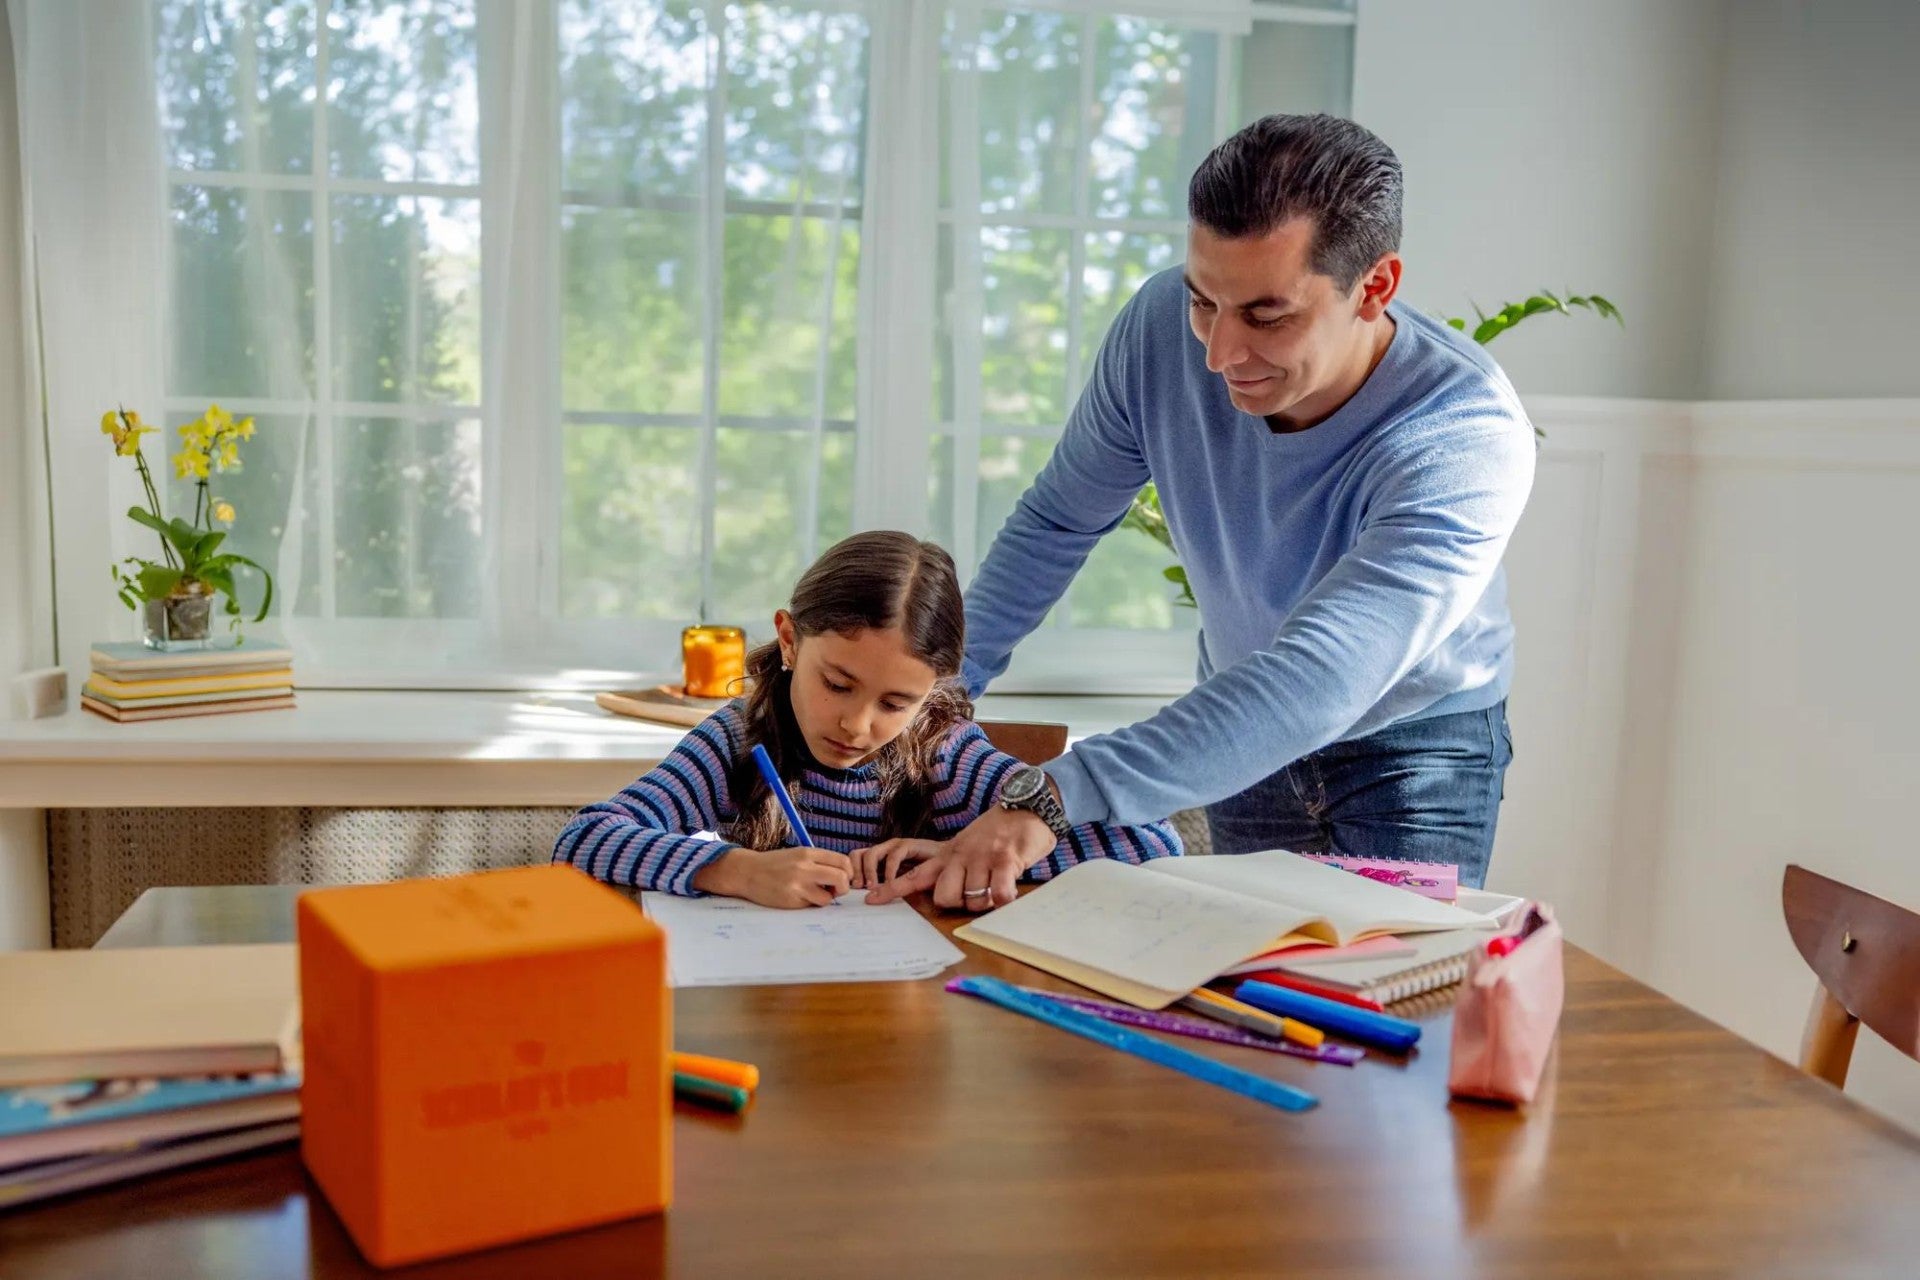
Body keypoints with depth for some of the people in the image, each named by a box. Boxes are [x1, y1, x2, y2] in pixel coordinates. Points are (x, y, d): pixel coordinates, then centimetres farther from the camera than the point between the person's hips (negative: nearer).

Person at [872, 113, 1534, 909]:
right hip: (1247, 737, 4)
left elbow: (1317, 679, -47)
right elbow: (1056, 523, -6)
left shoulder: (1468, 435, -35)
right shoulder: (1163, 326, -21)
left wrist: (1055, 798, -56)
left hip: (1416, 750, -3)